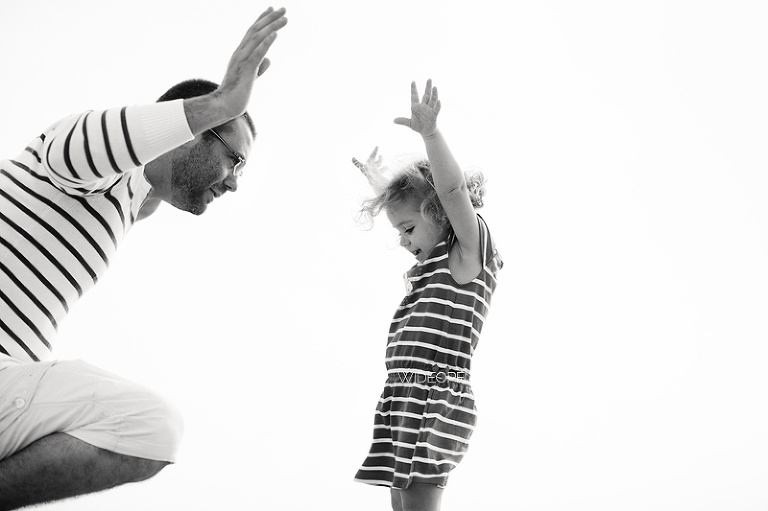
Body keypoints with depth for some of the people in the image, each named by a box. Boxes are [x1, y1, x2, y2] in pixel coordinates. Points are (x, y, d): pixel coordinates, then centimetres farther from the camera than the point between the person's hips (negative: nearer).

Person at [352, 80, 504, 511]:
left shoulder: (470, 252, -3)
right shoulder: (437, 260, 20)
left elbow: (453, 189, -20)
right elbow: (409, 199, 39)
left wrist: (430, 133, -31)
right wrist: (381, 180, 47)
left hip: (435, 399, -9)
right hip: (408, 396, 9)